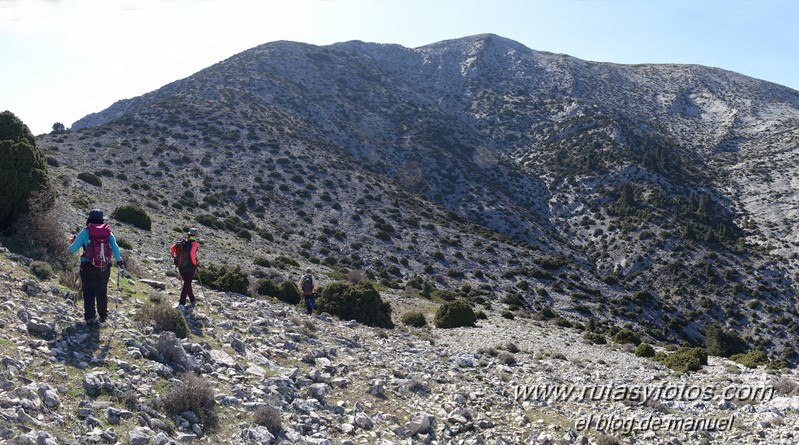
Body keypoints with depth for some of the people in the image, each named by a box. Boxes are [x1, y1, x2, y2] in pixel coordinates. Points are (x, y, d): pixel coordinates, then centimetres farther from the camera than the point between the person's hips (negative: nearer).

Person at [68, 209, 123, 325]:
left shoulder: (85, 232, -1)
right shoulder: (108, 233, 4)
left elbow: (72, 249, 0)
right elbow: (115, 247, -8)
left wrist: (74, 241, 20)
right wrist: (119, 260, 6)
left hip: (89, 267, -2)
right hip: (105, 268, 3)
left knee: (89, 292, 1)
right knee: (102, 292, 18)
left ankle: (90, 316, -14)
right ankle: (103, 315, 29)